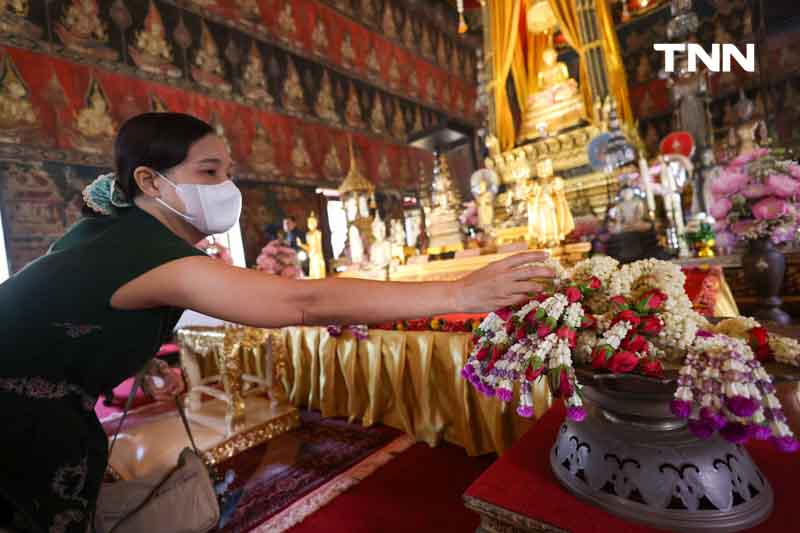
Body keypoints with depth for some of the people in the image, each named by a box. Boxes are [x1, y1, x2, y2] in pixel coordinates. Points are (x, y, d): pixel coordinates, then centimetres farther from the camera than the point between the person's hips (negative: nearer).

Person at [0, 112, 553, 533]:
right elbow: (306, 302, -47)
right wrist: (460, 293, -45)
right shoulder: (146, 252, -36)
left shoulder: (117, 227, -4)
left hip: (46, 402, 8)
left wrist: (150, 366, 3)